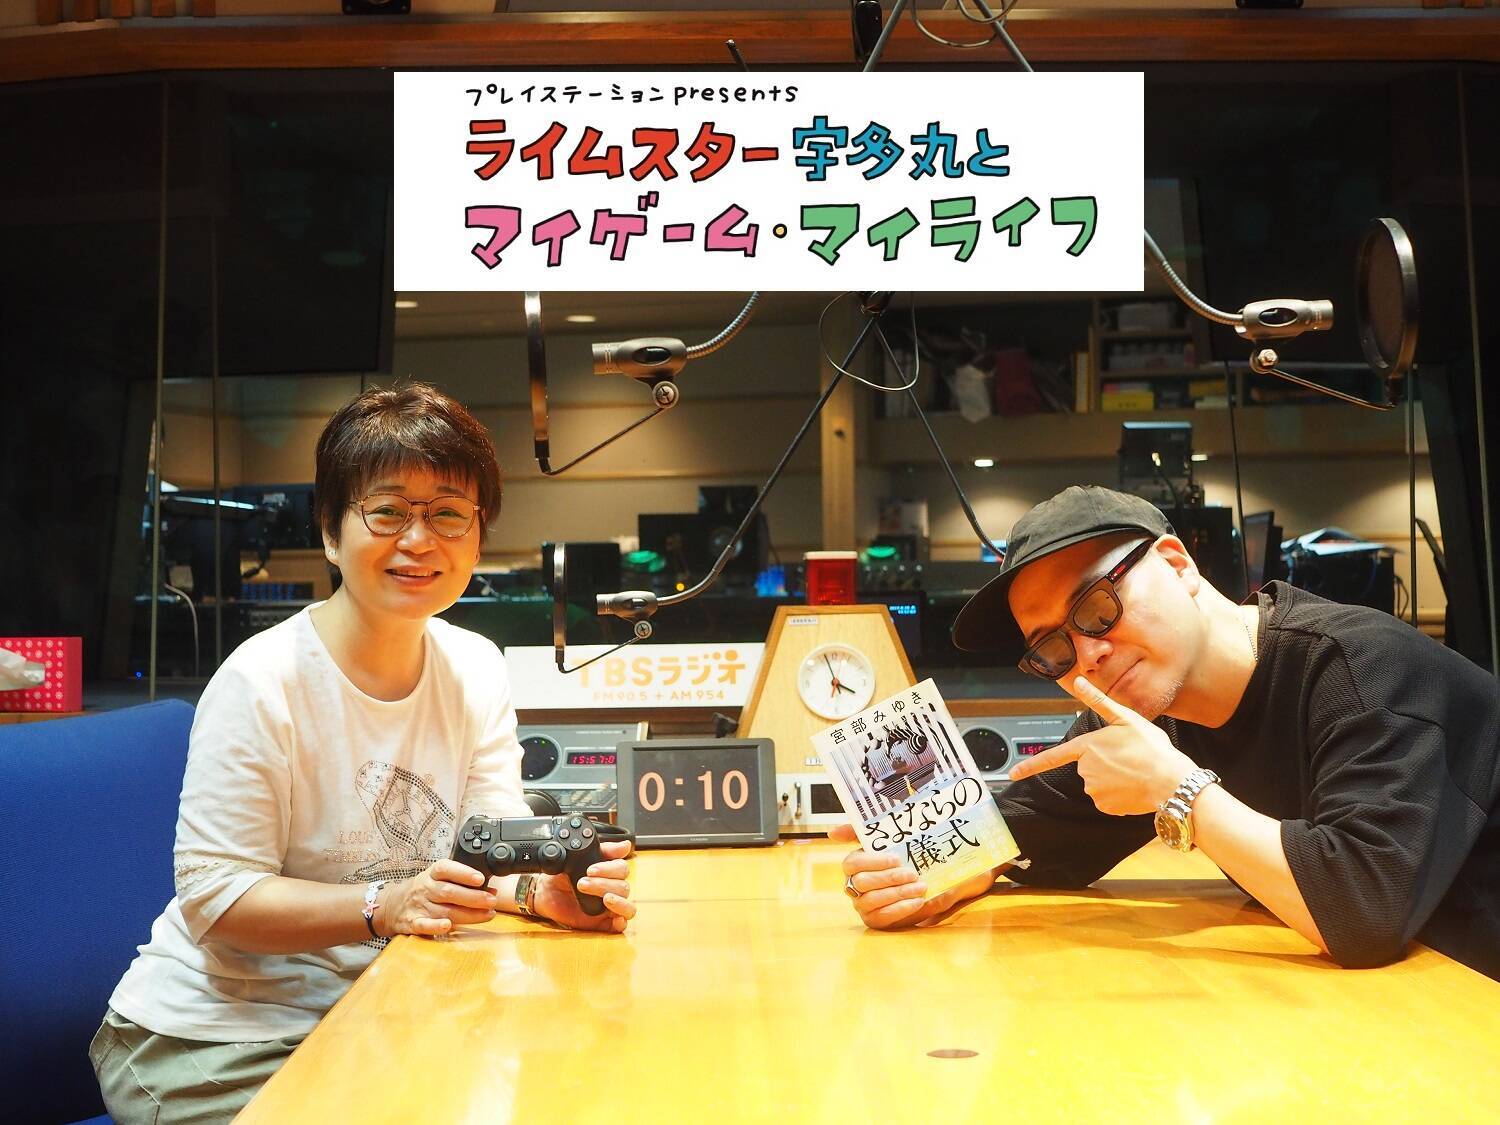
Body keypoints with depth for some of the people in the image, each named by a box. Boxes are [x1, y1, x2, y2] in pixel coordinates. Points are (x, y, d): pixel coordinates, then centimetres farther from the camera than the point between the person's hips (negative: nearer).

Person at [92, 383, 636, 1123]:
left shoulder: (477, 671, -1)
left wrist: (549, 889, -29)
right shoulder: (262, 682, -18)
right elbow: (214, 897, -20)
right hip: (215, 1044, -5)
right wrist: (384, 906, -35)